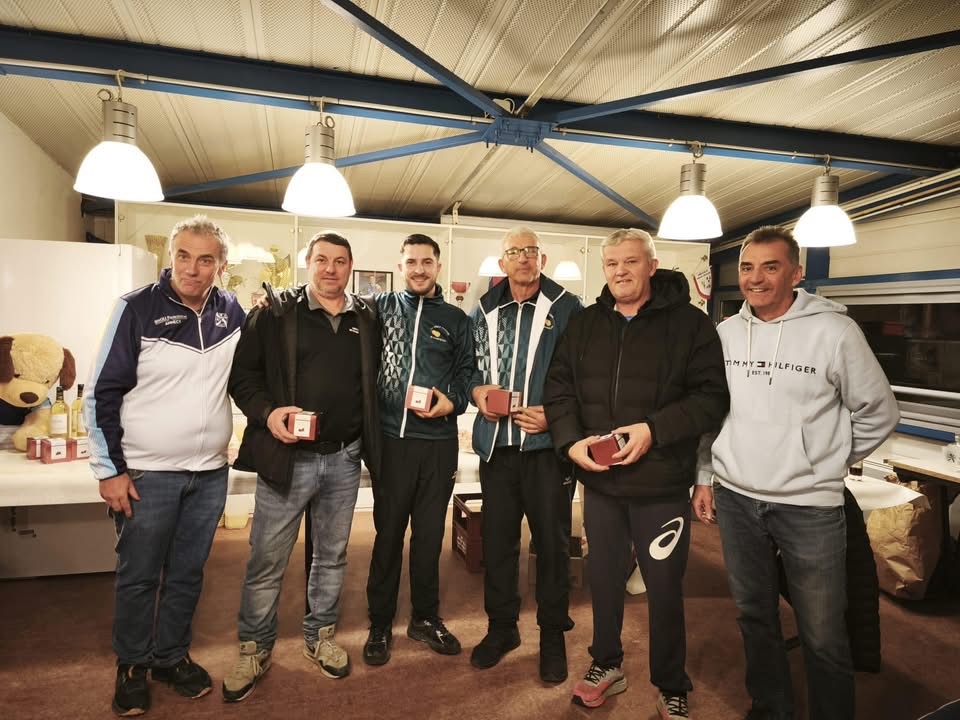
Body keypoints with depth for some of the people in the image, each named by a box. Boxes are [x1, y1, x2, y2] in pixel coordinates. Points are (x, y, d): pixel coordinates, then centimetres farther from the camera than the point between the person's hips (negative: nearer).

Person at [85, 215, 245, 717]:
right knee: (138, 577, 11)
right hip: (146, 474, -3)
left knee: (187, 574, 17)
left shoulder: (231, 312, -1)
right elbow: (102, 394, -8)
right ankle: (131, 666, 33)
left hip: (210, 473, 3)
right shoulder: (138, 308, -11)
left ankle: (172, 656, 36)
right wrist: (109, 469, -8)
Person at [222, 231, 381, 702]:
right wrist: (267, 412, -19)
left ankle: (320, 636, 37)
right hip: (287, 456, -3)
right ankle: (254, 648, 28)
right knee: (267, 561, 6)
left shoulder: (367, 320, 6)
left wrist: (368, 445, 4)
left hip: (344, 459, 3)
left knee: (332, 556, 17)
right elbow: (242, 376, -2)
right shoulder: (273, 317, -2)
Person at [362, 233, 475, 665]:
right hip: (391, 440, -1)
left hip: (438, 442, 2)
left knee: (429, 535, 13)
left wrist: (452, 402, -9)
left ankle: (426, 617, 32)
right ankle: (380, 624, 26)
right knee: (388, 534, 9)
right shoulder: (380, 308, 4)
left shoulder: (456, 319, 8)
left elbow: (468, 375, 9)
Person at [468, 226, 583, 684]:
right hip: (496, 442, 4)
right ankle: (501, 625, 33)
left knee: (552, 541, 8)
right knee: (496, 538, 13)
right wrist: (478, 391, -4)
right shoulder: (485, 310, 10)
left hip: (546, 443, -3)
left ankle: (553, 634, 27)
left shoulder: (566, 308, -2)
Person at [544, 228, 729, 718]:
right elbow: (558, 387, 6)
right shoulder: (584, 324, 6)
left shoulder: (689, 323, -6)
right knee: (604, 580, 19)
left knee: (664, 590, 11)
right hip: (599, 481, 4)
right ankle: (606, 667, 42)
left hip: (662, 485, -3)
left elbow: (713, 396, -10)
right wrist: (571, 440, -10)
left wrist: (655, 429, -21)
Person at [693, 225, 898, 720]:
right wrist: (705, 477, 12)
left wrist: (827, 463, 4)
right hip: (734, 498, 4)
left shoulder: (834, 331, -9)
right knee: (755, 618, 19)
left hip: (811, 505, -4)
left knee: (823, 638, 6)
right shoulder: (725, 333, 3)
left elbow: (878, 413, 1)